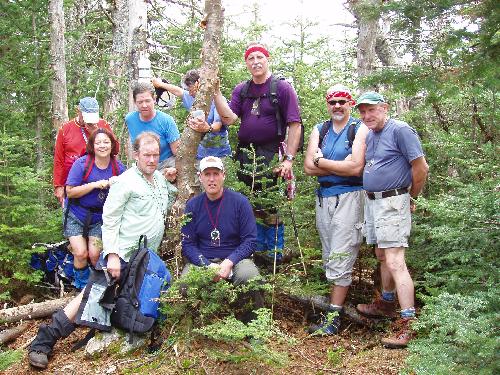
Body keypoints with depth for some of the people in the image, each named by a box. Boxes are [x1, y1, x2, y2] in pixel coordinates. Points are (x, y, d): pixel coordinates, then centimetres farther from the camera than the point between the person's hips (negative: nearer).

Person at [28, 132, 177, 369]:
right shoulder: (125, 181, -10)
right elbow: (110, 219, -12)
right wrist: (112, 255, -19)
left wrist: (172, 181, 13)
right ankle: (43, 342, -4)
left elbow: (171, 197, 34)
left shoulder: (160, 177, 12)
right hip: (121, 255, -7)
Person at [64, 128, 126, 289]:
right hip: (76, 215, -2)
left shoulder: (118, 167, -6)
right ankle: (82, 285, 16)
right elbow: (70, 192, -18)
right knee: (81, 253, -12)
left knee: (95, 254, -7)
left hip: (100, 217, 2)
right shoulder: (82, 164, -15)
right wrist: (95, 185, -26)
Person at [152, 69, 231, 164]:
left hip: (219, 153, -5)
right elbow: (177, 90, 30)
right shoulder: (192, 99, 11)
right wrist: (160, 84, 47)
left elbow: (218, 125, -25)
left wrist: (207, 128, -48)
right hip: (200, 154, 6)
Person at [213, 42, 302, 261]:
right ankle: (257, 252, 25)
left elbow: (295, 125, -7)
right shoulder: (241, 90, 13)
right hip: (245, 156, 5)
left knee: (271, 209, -2)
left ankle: (275, 255, 10)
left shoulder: (282, 88, -1)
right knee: (252, 207, 12)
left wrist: (289, 158, -13)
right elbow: (228, 118, -1)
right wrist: (216, 92, -11)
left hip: (271, 156, -5)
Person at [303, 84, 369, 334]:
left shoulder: (360, 129, -1)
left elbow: (356, 167, -15)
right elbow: (308, 168, 2)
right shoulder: (319, 131, 13)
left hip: (349, 197, -6)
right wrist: (341, 165, -9)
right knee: (329, 258, 9)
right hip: (323, 197, 6)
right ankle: (337, 302, 18)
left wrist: (322, 161, -5)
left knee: (341, 259, -7)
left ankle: (334, 316, -2)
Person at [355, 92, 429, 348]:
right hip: (371, 201, 9)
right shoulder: (368, 135, 13)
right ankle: (386, 304, 36)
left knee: (395, 261, -14)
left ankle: (408, 324, -14)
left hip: (392, 203, -9)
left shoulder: (400, 130, -12)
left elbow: (421, 167, -13)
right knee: (382, 256, 20)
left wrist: (412, 198, -3)